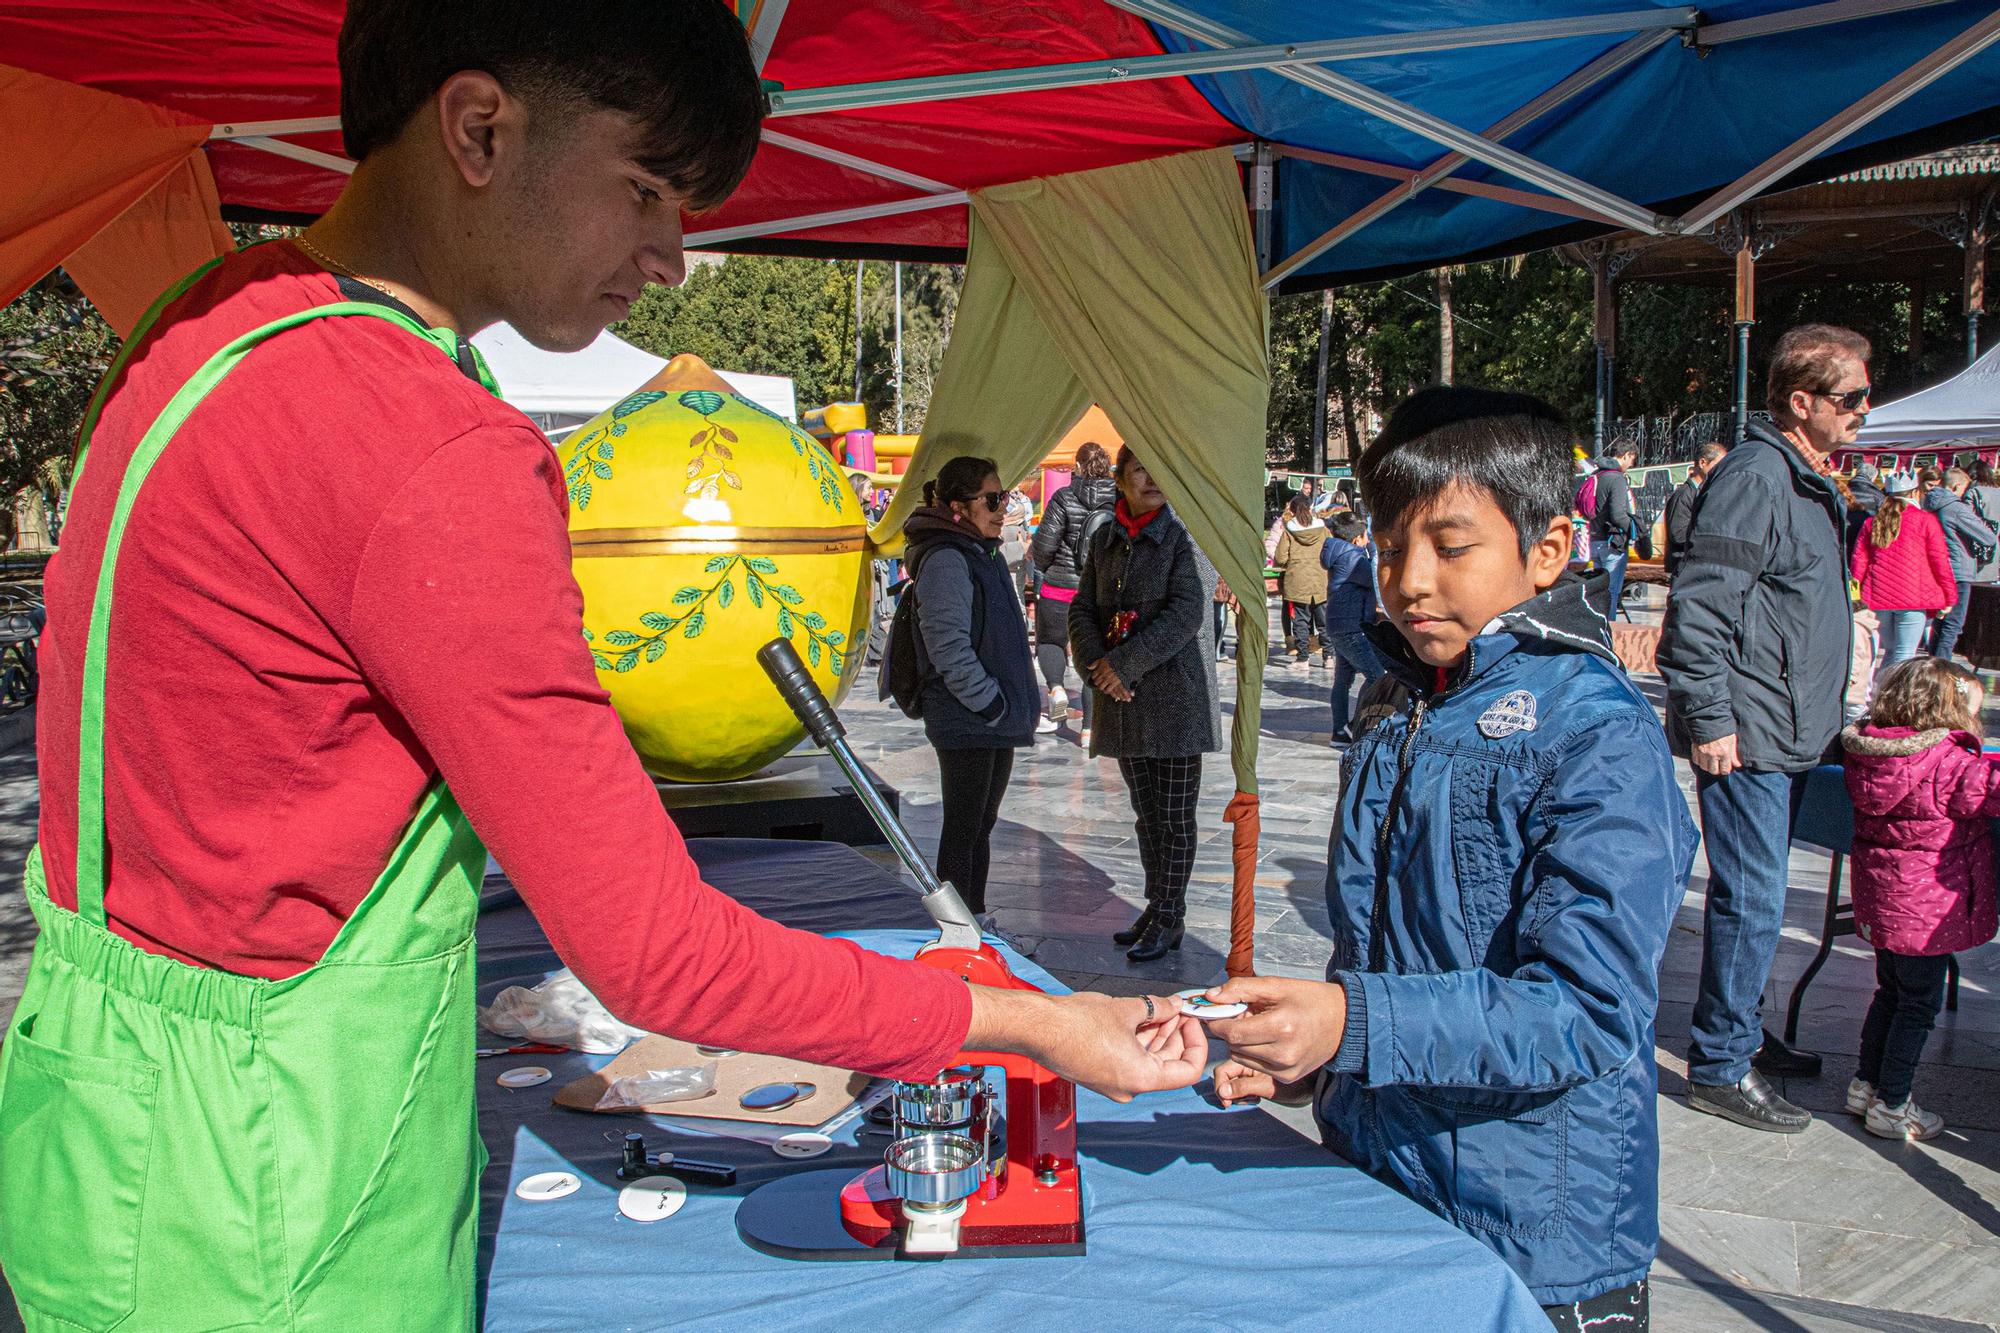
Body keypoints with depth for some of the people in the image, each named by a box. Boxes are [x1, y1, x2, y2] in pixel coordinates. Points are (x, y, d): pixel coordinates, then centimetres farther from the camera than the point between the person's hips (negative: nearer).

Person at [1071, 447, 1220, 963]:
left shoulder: (1186, 535, -7)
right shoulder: (1104, 539, 11)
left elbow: (1186, 613, -15)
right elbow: (1083, 608, 11)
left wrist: (1124, 664, -16)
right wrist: (1096, 665, -7)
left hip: (1175, 693, -5)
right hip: (1122, 696, 5)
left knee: (1175, 816, 2)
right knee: (1146, 813, 14)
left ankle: (1169, 918, 11)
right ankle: (1155, 907, 25)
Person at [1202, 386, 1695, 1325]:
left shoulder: (1601, 737, -18)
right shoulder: (1397, 729, 6)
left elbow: (1589, 1010, -27)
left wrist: (1354, 1025, -35)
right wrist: (1299, 1054, 2)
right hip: (1374, 1193, 7)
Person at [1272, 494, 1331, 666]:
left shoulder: (1288, 532, -6)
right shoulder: (1322, 529, -1)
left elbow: (1280, 558, -8)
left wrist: (1276, 563, 12)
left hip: (1297, 583, -1)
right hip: (1321, 583, 2)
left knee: (1300, 621, 5)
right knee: (1324, 621, 11)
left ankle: (1302, 656, 4)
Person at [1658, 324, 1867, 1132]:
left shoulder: (1807, 482, 16)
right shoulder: (1755, 475, -16)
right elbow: (1700, 604, -22)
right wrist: (1710, 720, -22)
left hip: (1789, 735, 10)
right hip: (1746, 737, -10)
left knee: (1755, 895, 18)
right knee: (1751, 901, -5)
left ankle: (1741, 1036, 31)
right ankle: (1719, 1068, 6)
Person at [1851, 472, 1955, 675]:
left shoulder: (1872, 521, 9)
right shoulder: (1925, 520, -3)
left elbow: (1859, 559, 9)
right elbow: (1940, 561, -3)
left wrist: (1859, 594, 15)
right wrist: (1949, 597, 4)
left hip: (1879, 597, 4)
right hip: (1913, 599, -4)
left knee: (1891, 651, 18)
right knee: (1904, 656, -3)